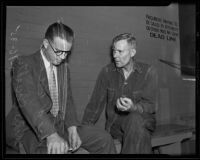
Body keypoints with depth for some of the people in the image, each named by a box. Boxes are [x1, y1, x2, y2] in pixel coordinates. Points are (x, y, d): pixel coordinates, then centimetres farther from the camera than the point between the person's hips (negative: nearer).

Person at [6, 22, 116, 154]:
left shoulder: (64, 67, 13)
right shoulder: (24, 63, -9)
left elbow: (67, 100, 9)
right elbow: (27, 99, -25)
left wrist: (72, 127, -10)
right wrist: (50, 134, -38)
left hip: (60, 125, 6)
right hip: (32, 128, -6)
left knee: (104, 139, -3)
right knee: (56, 149, -37)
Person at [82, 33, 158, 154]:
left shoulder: (149, 72, -3)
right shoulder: (107, 71, 2)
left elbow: (150, 105, -10)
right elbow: (95, 103, 2)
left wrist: (133, 107, -33)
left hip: (142, 121, -1)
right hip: (114, 124, 1)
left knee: (135, 119, -34)